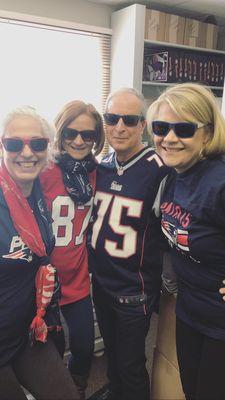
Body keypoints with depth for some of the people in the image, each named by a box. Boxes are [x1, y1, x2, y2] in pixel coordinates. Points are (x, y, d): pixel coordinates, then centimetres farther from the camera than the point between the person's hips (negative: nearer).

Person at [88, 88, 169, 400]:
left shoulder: (159, 170, -19)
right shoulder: (102, 167, 0)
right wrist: (92, 267, 11)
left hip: (134, 290, -6)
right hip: (100, 281, 6)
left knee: (131, 364, 13)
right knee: (111, 350, 28)